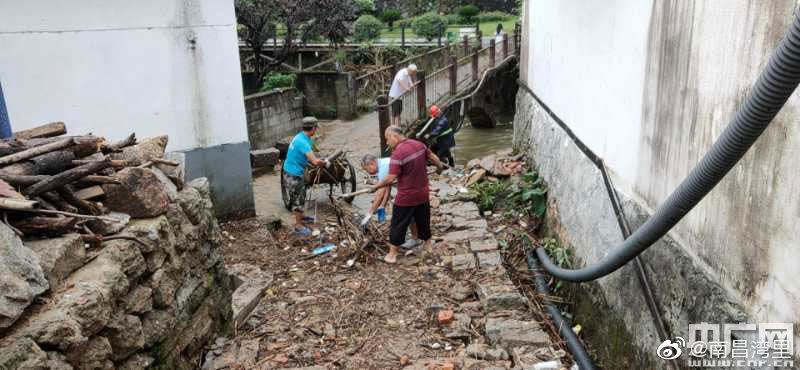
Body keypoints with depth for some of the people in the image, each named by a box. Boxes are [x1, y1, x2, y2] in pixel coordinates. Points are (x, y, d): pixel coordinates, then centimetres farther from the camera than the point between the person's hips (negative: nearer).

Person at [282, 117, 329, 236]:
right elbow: (315, 161, -34)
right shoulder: (303, 142, -28)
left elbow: (307, 157, 17)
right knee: (298, 199, 2)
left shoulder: (301, 136, 3)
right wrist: (325, 163, -14)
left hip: (297, 172, 10)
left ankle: (301, 217, 43)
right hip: (294, 174, -10)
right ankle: (298, 226, 14)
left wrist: (320, 162, 9)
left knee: (301, 196, 24)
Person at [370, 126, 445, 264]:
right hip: (423, 194, 7)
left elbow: (390, 179, -25)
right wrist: (440, 167, 34)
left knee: (398, 225, 7)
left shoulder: (398, 153, -24)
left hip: (406, 198, -7)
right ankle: (428, 245, 41)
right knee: (424, 220, 24)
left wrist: (376, 186, -10)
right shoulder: (419, 145, -2)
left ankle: (392, 255, 15)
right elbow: (433, 157, 15)